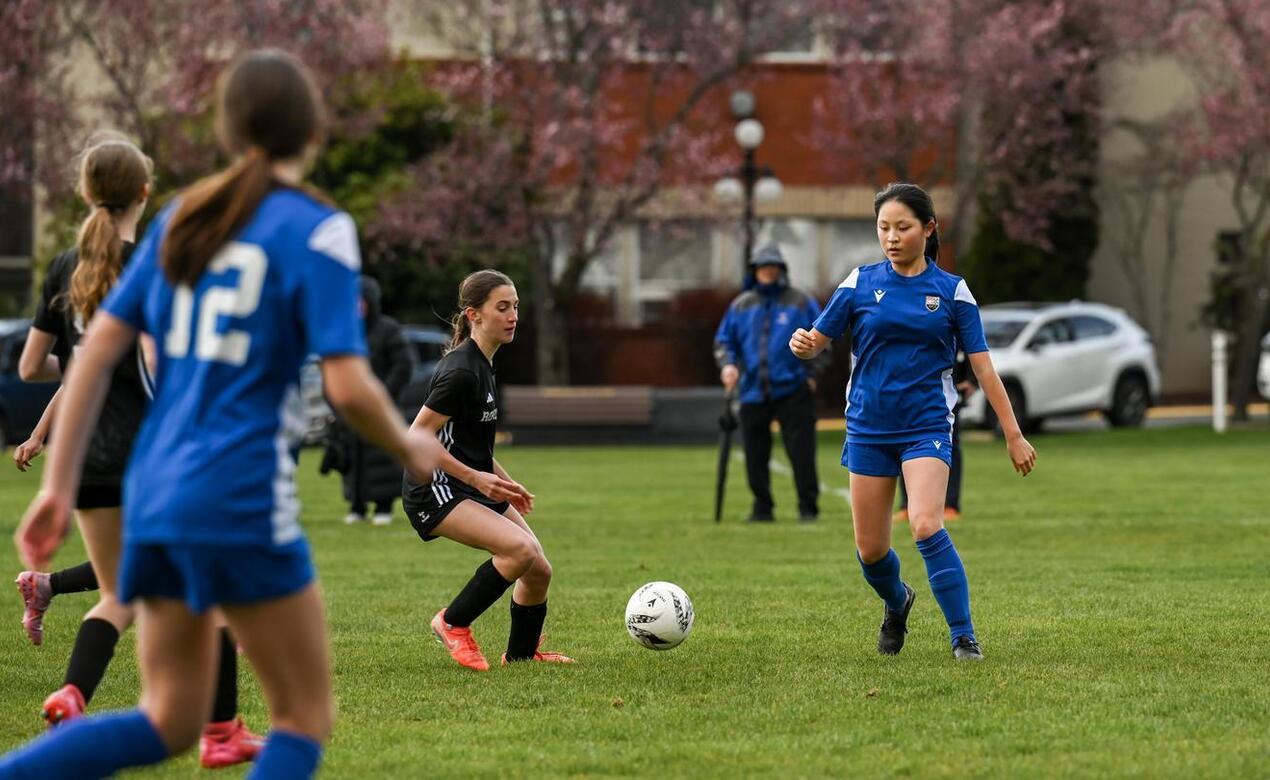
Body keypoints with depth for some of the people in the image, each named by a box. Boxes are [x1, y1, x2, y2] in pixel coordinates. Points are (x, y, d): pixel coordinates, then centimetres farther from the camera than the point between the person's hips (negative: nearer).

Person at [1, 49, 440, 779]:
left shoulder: (183, 218, 12)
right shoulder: (317, 230, -7)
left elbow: (98, 348, 9)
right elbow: (348, 387, -14)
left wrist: (59, 487, 11)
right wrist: (410, 446, 6)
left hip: (155, 493, 7)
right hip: (241, 499, -7)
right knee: (305, 716, 6)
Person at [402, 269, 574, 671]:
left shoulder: (482, 365, 10)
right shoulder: (461, 371, -20)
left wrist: (505, 483, 17)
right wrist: (476, 478, -20)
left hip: (475, 485, 10)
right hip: (435, 491, -10)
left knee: (539, 570, 6)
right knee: (520, 548, -27)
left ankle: (522, 653, 29)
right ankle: (453, 623, -9)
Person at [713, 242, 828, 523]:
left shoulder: (801, 304, 3)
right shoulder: (740, 306, 12)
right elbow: (723, 341, 16)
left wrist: (812, 374, -4)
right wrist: (727, 365, -4)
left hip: (793, 391, -3)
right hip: (753, 394, 3)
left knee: (801, 452, -7)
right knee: (755, 455, 4)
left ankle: (808, 508, 0)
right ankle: (762, 507, 15)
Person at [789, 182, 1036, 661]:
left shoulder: (951, 290, 0)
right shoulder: (861, 283, 2)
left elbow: (983, 368, 1)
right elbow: (818, 341, 3)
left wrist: (1013, 434, -1)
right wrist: (802, 344, -22)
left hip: (927, 426, -2)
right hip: (869, 428, 2)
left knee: (926, 526, -24)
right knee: (870, 550, 6)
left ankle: (964, 636, -14)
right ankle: (897, 603, 40)